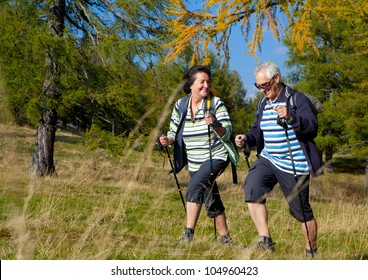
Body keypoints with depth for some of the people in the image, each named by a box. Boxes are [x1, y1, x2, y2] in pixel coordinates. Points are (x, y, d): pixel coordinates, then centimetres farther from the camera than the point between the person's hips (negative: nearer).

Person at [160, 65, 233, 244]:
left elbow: (227, 133, -15)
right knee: (211, 202, 12)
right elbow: (174, 132, 7)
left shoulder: (216, 103, -10)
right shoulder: (180, 105, 0)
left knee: (194, 187, -27)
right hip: (194, 162, 5)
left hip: (216, 157, -5)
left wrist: (214, 125, -34)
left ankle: (188, 234, -25)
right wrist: (168, 140, -15)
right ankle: (225, 239, 26)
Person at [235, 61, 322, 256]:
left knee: (301, 211, 3)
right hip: (268, 160, 6)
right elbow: (258, 132, 18)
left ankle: (311, 251, 24)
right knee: (252, 187, -21)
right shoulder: (263, 104, 12)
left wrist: (291, 118, -36)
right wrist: (246, 138, -4)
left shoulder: (296, 99, -9)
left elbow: (312, 128, -18)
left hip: (294, 165, -5)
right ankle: (265, 241, -18)